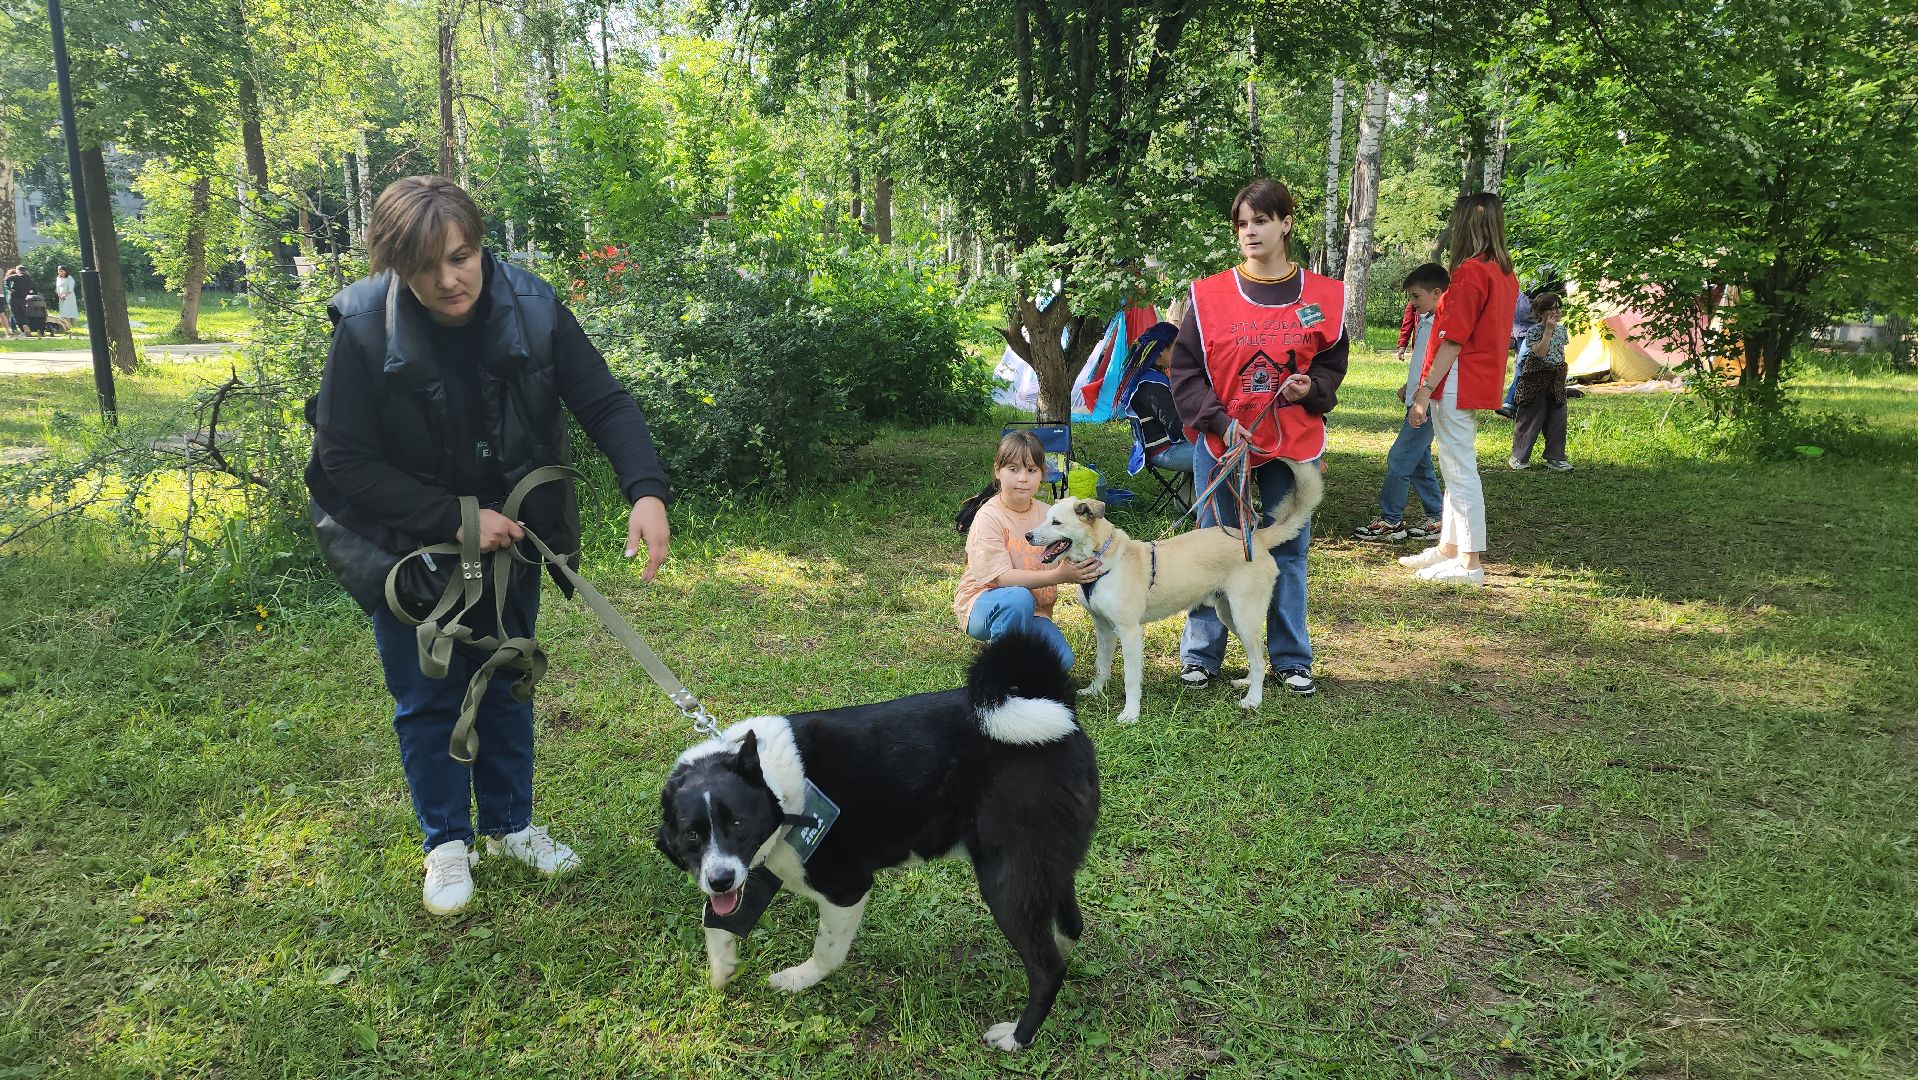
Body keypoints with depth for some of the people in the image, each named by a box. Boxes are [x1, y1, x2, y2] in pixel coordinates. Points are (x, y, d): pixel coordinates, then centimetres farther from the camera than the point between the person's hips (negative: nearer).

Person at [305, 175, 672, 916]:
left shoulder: (532, 308, -18)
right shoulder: (363, 329, -23)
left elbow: (604, 403, -17)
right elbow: (347, 463, -19)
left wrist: (646, 491, -34)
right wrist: (455, 520, -24)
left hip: (509, 536, 2)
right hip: (407, 547, -2)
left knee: (507, 686, 15)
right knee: (428, 700, 9)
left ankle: (511, 826, 34)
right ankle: (447, 844, 28)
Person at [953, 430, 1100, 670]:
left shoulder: (1047, 514, 2)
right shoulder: (989, 516, -17)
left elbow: (1066, 562, -2)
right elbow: (1001, 576, -25)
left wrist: (1081, 571, -27)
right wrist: (1057, 576, -36)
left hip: (1032, 611, 5)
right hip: (984, 604, -5)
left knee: (1062, 660, -19)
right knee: (1019, 597, -37)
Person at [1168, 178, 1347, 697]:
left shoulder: (1322, 296, 2)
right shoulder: (1210, 294, -2)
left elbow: (1332, 362, 11)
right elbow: (1184, 368, -2)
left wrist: (1312, 389, -11)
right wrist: (1219, 421, -13)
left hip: (1293, 445, 1)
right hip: (1220, 442, -1)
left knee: (1288, 551, 9)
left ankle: (1291, 659, 21)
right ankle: (1200, 654, 18)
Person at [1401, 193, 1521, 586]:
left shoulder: (1470, 271, -16)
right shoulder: (1505, 274, 14)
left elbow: (1453, 341, -19)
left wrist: (1424, 392, -16)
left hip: (1458, 384, -10)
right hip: (1481, 383, 10)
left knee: (1460, 471, -6)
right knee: (1457, 468, 18)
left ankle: (1470, 563, -2)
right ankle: (1449, 547, 28)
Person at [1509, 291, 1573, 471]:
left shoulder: (1561, 329, 8)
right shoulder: (1534, 331, -11)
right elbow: (1540, 352, -26)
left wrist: (1562, 375, 18)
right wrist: (1548, 331, -25)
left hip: (1556, 382, 6)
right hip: (1536, 381, -6)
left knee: (1557, 420, 4)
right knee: (1530, 419, -1)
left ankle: (1555, 458, 12)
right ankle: (1519, 458, 9)